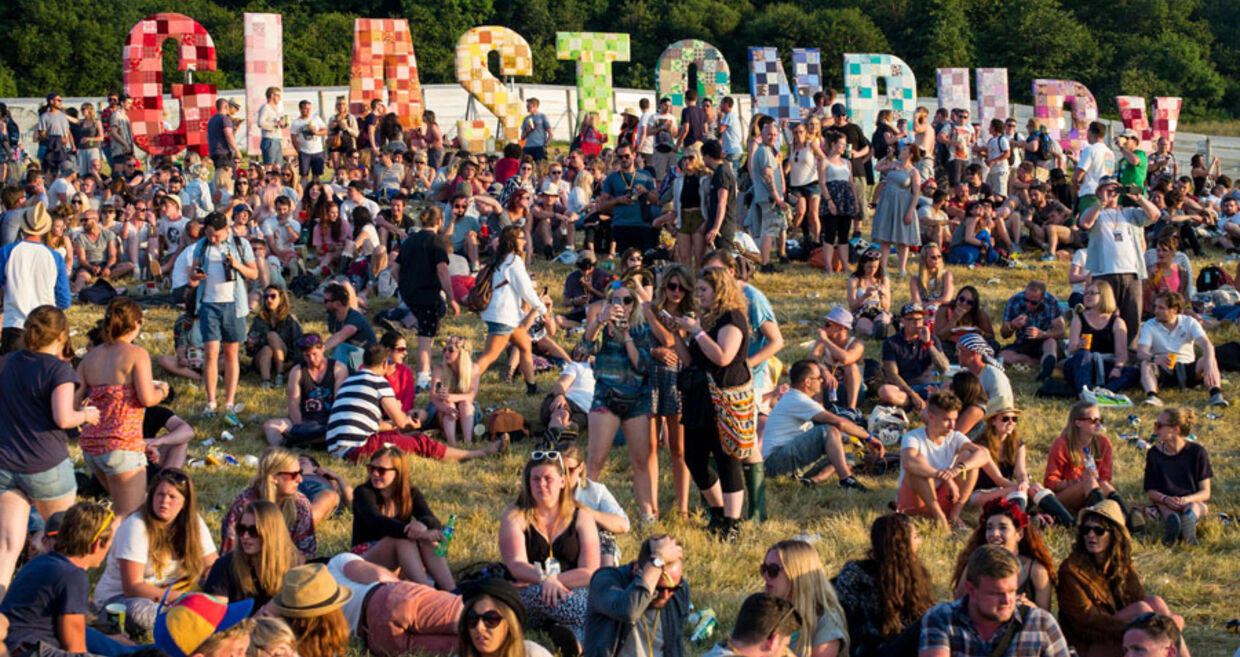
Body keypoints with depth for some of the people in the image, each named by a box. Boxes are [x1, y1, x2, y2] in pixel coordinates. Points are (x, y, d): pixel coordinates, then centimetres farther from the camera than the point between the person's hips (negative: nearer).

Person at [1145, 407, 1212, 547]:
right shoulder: (1154, 453, 5)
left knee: (1192, 508, -38)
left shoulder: (1196, 451, 0)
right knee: (1169, 511, -37)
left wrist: (1187, 499, -25)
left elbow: (1205, 492, -3)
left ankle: (1189, 519, -68)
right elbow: (1150, 491, 3)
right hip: (1166, 503, 1)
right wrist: (1166, 499, -20)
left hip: (1194, 501, -1)